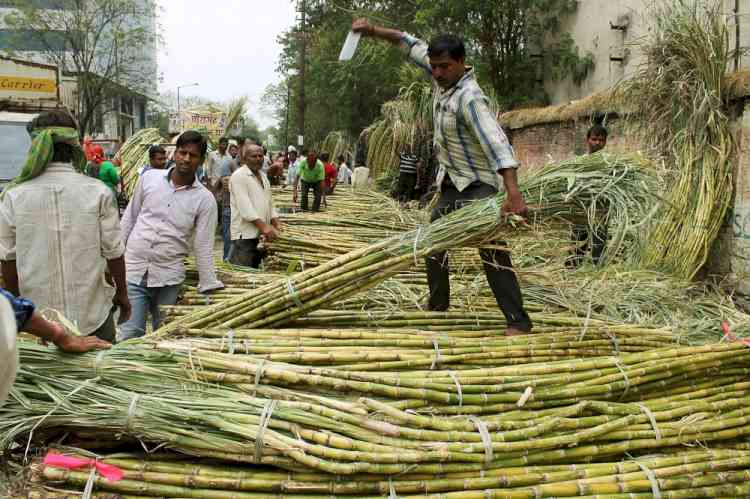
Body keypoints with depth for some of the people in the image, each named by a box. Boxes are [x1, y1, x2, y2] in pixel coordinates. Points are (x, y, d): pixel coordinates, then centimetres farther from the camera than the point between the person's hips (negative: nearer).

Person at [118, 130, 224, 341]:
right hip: (133, 270, 1)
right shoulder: (149, 178, 2)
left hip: (169, 277, 0)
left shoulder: (205, 199, -4)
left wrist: (209, 288, -3)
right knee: (130, 336, -3)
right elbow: (129, 218, 12)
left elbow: (204, 247, -2)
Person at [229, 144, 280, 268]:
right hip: (244, 235, -9)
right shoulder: (239, 176, -9)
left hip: (261, 235, 9)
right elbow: (245, 207, -19)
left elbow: (270, 204, 20)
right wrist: (264, 227, -25)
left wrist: (277, 226, 6)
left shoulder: (263, 177, 18)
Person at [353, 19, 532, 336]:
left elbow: (496, 142, -40)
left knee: (491, 249, -19)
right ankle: (437, 308, 33)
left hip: (479, 183, -9)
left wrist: (513, 193, -51)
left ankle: (518, 321, -18)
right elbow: (412, 45, 13)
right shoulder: (442, 77, -3)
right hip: (453, 181, 9)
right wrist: (374, 31, 5)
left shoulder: (469, 97, -28)